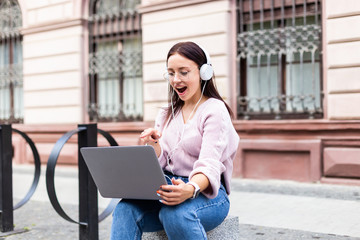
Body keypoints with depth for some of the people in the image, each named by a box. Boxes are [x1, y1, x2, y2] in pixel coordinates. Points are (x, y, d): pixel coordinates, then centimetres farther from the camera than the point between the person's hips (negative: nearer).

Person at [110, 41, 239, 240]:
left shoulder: (215, 110, -4)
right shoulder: (167, 115, 17)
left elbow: (209, 165, -17)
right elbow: (161, 162, 11)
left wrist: (191, 189, -38)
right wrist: (153, 144, -12)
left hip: (205, 191, -5)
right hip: (169, 189, 5)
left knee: (175, 214, -38)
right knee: (125, 209, -25)